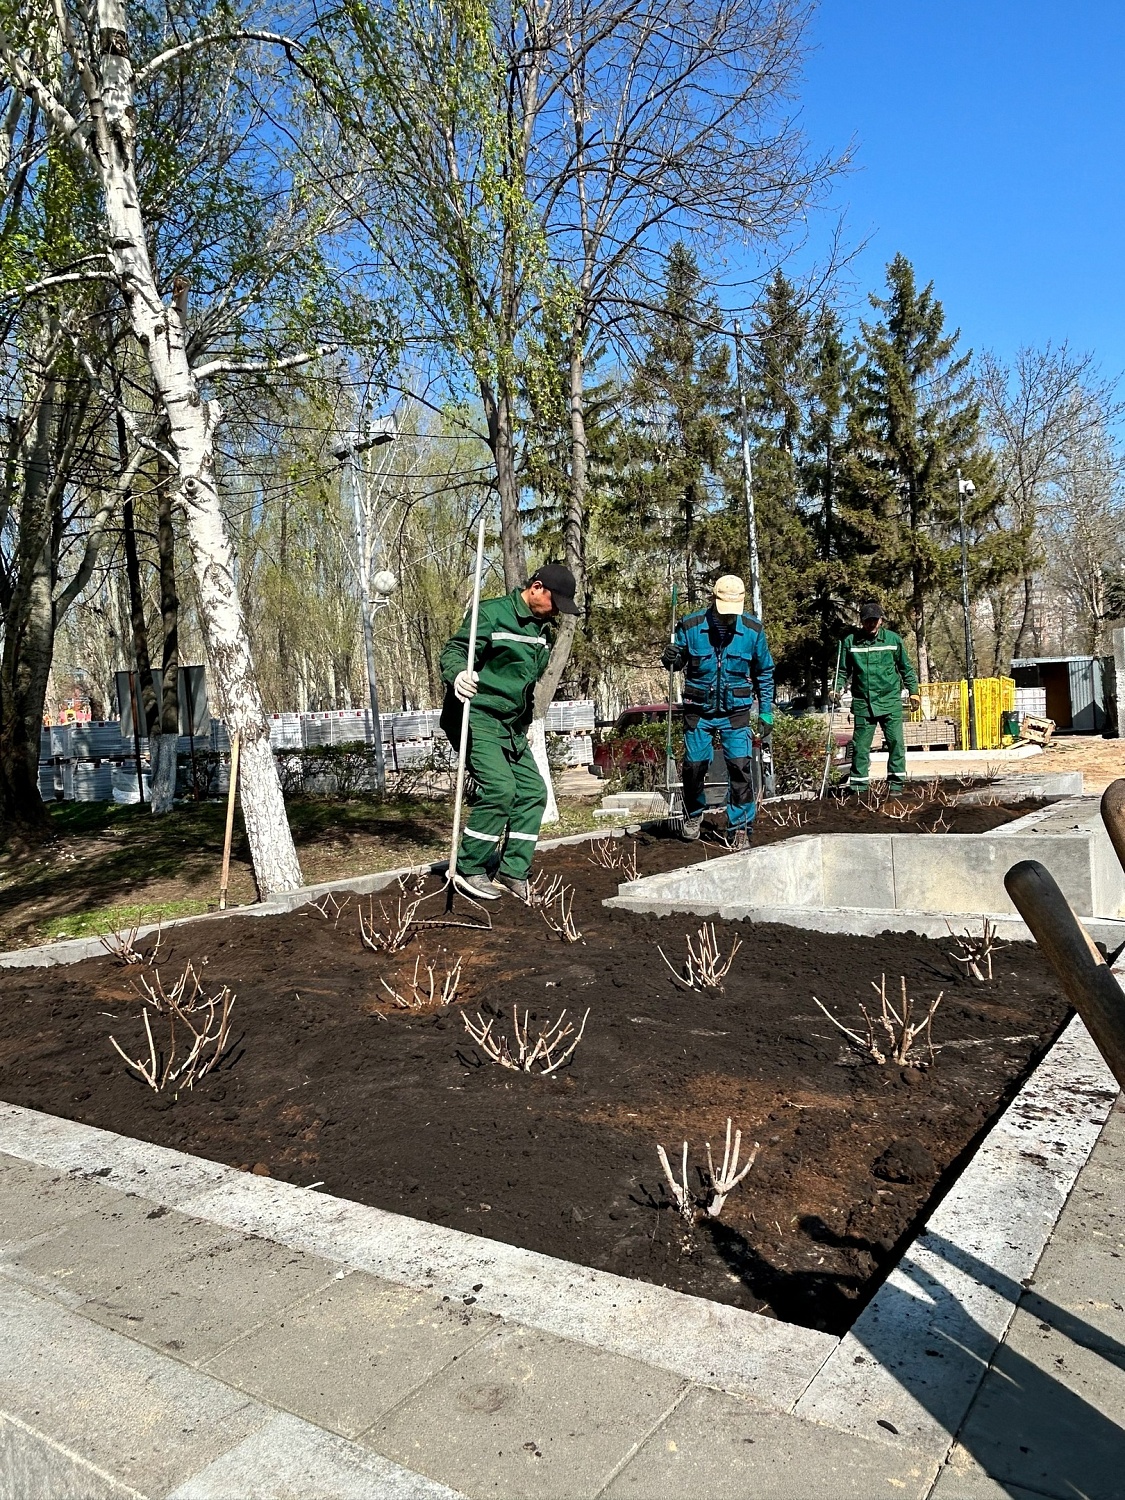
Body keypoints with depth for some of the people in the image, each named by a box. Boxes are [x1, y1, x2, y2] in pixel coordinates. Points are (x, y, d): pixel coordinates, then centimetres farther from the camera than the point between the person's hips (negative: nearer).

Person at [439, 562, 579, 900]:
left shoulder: (540, 631, 17)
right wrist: (458, 675, -39)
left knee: (533, 791, 3)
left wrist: (524, 725, 28)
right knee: (499, 789, -20)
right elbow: (453, 650, -18)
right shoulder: (492, 613, -10)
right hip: (476, 719, -9)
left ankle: (513, 871, 10)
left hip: (511, 727, 9)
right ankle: (469, 869, -5)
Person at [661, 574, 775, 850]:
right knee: (694, 764, 5)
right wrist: (671, 658, -23)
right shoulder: (691, 626, -10)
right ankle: (694, 813, 33)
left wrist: (766, 711, 5)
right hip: (698, 710, 0)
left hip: (736, 712, 0)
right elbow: (678, 662, 2)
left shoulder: (753, 630, -5)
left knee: (740, 766, -9)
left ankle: (740, 827, 3)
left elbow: (764, 673, 7)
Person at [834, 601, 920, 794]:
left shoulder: (894, 639, 4)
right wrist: (836, 689, -2)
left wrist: (913, 691, 7)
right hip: (863, 703, 0)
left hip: (890, 701, 0)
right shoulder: (850, 641, 3)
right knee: (860, 746, 2)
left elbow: (906, 668, 11)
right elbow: (843, 671, 12)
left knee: (896, 742, -3)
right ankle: (858, 787, 10)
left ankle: (896, 784, 7)